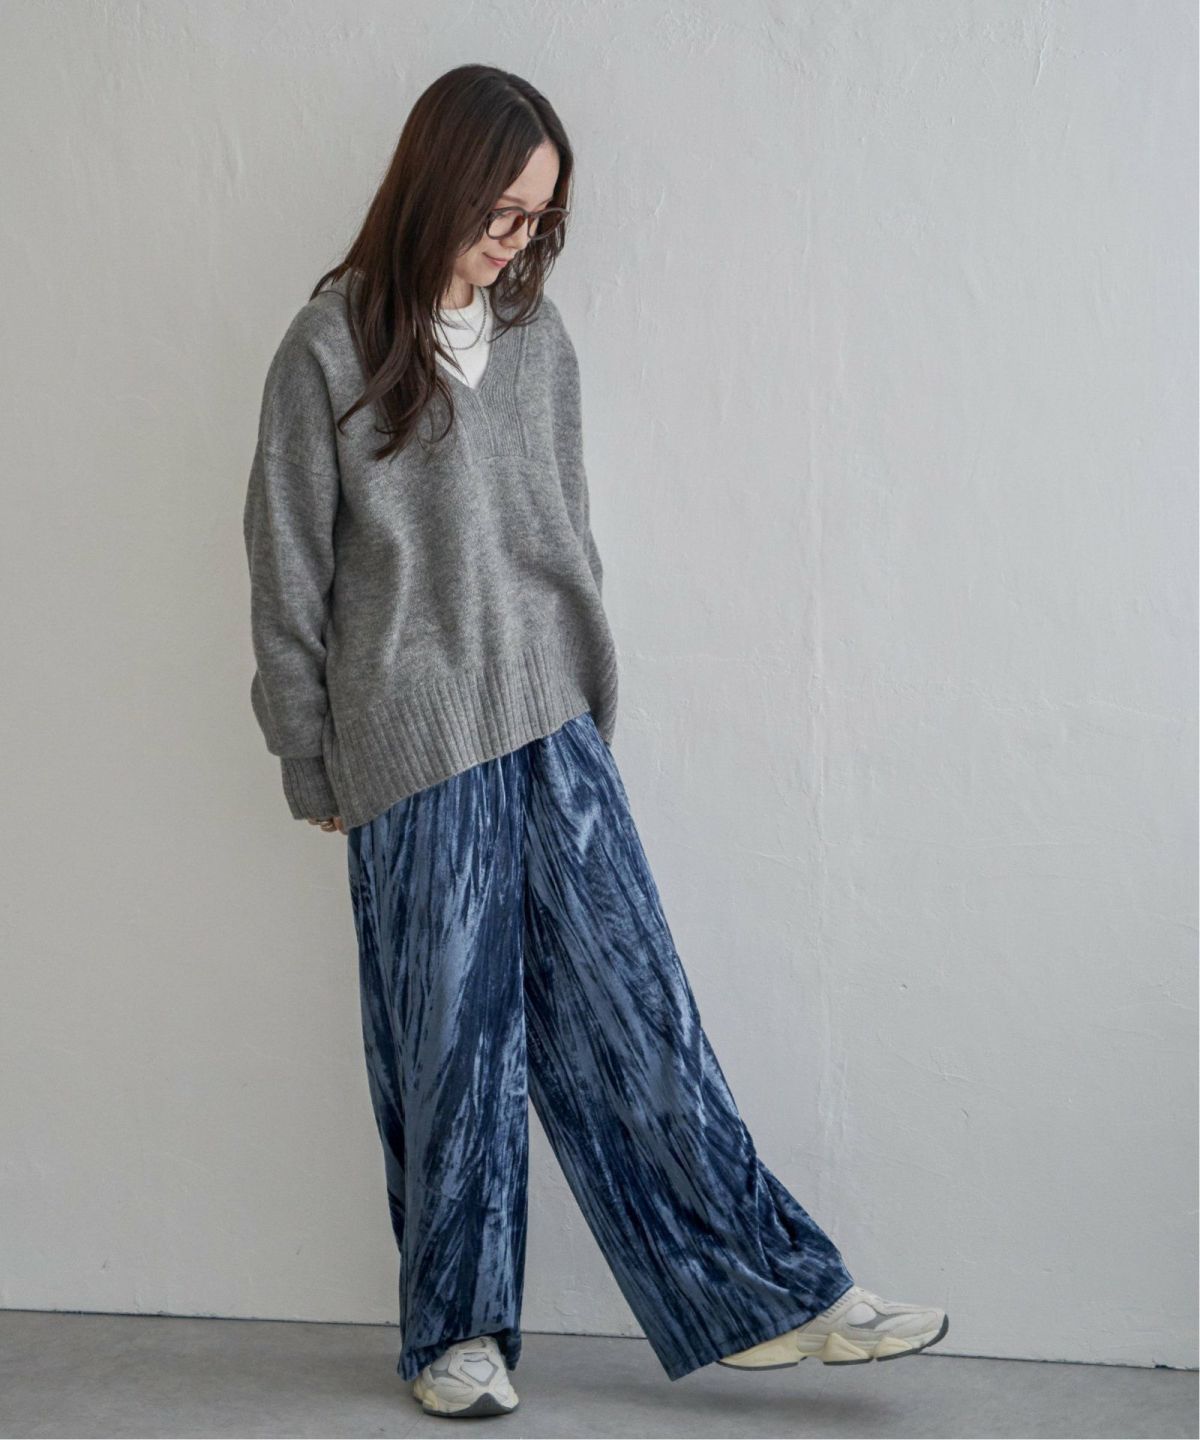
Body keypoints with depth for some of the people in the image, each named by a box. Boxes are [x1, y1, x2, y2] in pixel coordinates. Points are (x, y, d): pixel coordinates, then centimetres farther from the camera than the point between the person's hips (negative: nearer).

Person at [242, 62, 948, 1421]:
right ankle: (454, 1329, 18)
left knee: (629, 1003, 3)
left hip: (552, 723, 4)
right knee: (451, 1029, 3)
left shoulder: (537, 337, 10)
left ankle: (767, 1291, 8)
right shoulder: (331, 349, -4)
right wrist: (311, 766, -1)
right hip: (412, 745, -4)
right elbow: (287, 569, -2)